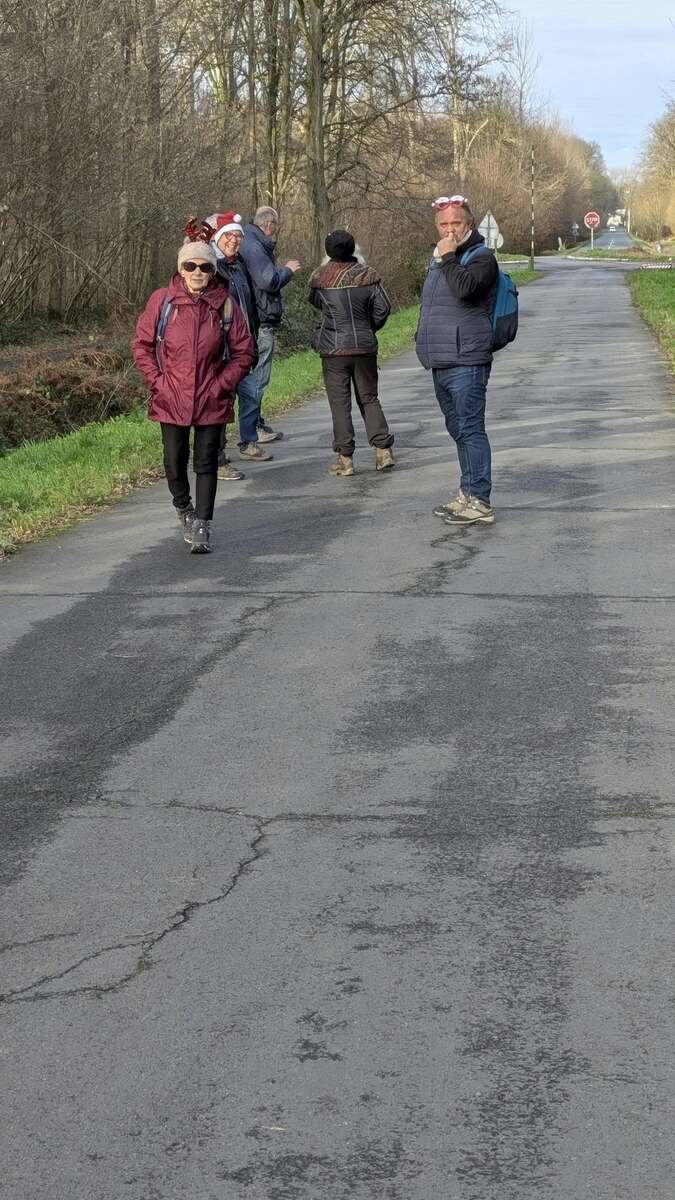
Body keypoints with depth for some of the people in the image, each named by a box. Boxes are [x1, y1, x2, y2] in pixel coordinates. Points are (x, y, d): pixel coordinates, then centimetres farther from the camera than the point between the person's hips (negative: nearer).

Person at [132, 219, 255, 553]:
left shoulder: (225, 306, -4)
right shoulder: (162, 301, -5)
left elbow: (243, 351, 2)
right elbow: (142, 344, 3)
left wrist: (222, 385, -7)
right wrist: (157, 381, -6)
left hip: (211, 401, 0)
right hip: (170, 399, 0)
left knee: (206, 463, 2)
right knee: (175, 462, 10)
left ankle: (201, 526, 7)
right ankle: (183, 508, 37)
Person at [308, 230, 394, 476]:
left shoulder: (321, 277, -6)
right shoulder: (368, 274, -2)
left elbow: (314, 301, 12)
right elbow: (383, 307, 0)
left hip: (334, 348, -2)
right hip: (365, 346, 2)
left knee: (340, 402, 2)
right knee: (369, 398, 12)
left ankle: (345, 458, -1)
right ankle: (383, 450, 3)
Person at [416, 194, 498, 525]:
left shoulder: (482, 258, -8)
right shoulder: (439, 258, 19)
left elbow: (464, 289, -28)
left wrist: (447, 258, -16)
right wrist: (424, 340, 21)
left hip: (466, 362, -9)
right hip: (441, 362, 9)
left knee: (470, 430, -11)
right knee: (459, 430, 14)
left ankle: (479, 501, -11)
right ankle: (467, 494, 22)